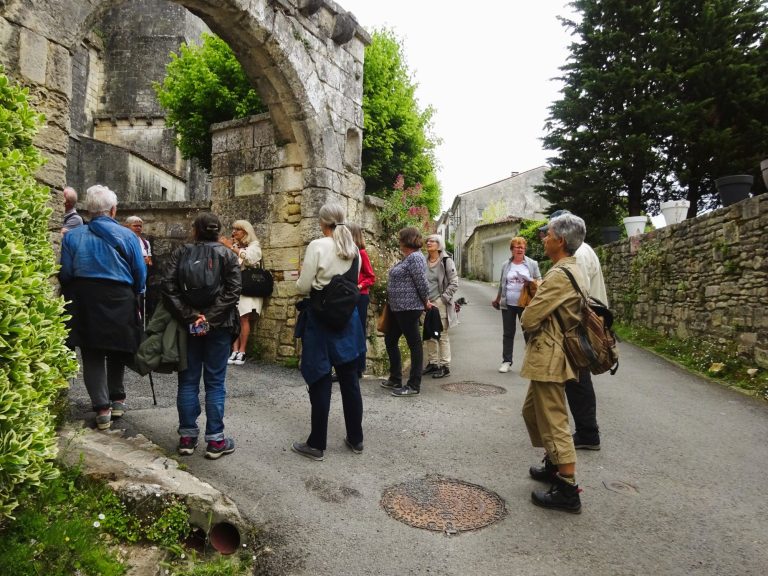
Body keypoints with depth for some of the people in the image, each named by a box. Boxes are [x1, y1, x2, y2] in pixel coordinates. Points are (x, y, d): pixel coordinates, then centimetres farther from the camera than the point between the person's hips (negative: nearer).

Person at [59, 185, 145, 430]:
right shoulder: (126, 235, -4)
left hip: (84, 301, 1)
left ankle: (102, 408, 4)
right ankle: (117, 399, 26)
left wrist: (72, 298, 14)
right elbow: (140, 273, -2)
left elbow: (65, 274, -1)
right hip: (119, 301, 0)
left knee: (92, 355, 7)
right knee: (117, 349, 18)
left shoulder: (72, 236, -1)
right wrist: (134, 296, 15)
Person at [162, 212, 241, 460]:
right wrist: (210, 318, -13)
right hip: (219, 326, -1)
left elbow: (168, 287, -8)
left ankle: (187, 438, 18)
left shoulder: (180, 252, 3)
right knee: (215, 383, 5)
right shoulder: (228, 255, 0)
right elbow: (233, 291, -11)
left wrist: (189, 316, -11)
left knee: (188, 381, 11)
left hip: (187, 325, 1)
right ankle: (215, 440, 9)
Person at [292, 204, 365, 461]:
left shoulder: (317, 246, -13)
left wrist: (302, 281, 10)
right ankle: (356, 439, 25)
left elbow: (303, 287, -11)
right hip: (347, 317, 5)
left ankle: (317, 444, 14)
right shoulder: (353, 249, 4)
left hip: (320, 317, -5)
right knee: (350, 380, 13)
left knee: (320, 381, 3)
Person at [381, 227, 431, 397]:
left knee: (414, 344, -2)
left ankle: (414, 386, 7)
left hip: (409, 308, -11)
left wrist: (425, 302, -7)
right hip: (398, 308, 11)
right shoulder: (408, 257, 16)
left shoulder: (415, 257, -16)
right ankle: (395, 379, 28)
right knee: (390, 340, 17)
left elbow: (422, 282, -19)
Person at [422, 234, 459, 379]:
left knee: (442, 335, -1)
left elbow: (454, 283, -9)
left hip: (440, 303, -5)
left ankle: (445, 366, 7)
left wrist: (442, 299, -14)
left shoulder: (446, 261, -7)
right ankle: (432, 363, 24)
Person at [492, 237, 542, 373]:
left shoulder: (532, 264, 1)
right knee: (508, 333, 9)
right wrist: (497, 300, 22)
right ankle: (506, 361, 16)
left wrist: (532, 282, -17)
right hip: (508, 304, 2)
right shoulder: (506, 265, 7)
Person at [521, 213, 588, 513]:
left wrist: (526, 317, 0)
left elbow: (528, 319, -21)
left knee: (553, 422, -1)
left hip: (549, 357, -10)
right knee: (532, 411, 23)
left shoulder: (560, 275, -22)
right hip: (550, 355, 10)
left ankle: (568, 491, 10)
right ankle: (553, 466, 36)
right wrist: (535, 317, 1)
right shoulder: (573, 270, 12)